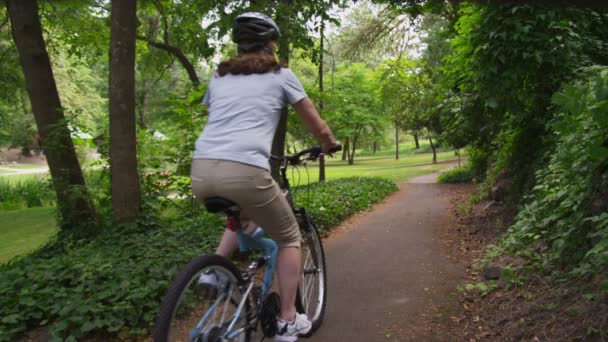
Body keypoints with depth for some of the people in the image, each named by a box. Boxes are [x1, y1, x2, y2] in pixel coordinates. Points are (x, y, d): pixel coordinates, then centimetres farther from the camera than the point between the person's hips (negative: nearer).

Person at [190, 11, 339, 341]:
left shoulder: (219, 76, 24)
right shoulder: (280, 75, 13)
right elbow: (318, 127, 20)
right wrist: (329, 143, 42)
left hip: (201, 172, 5)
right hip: (244, 172, -5)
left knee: (243, 218, 37)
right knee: (289, 238, 20)